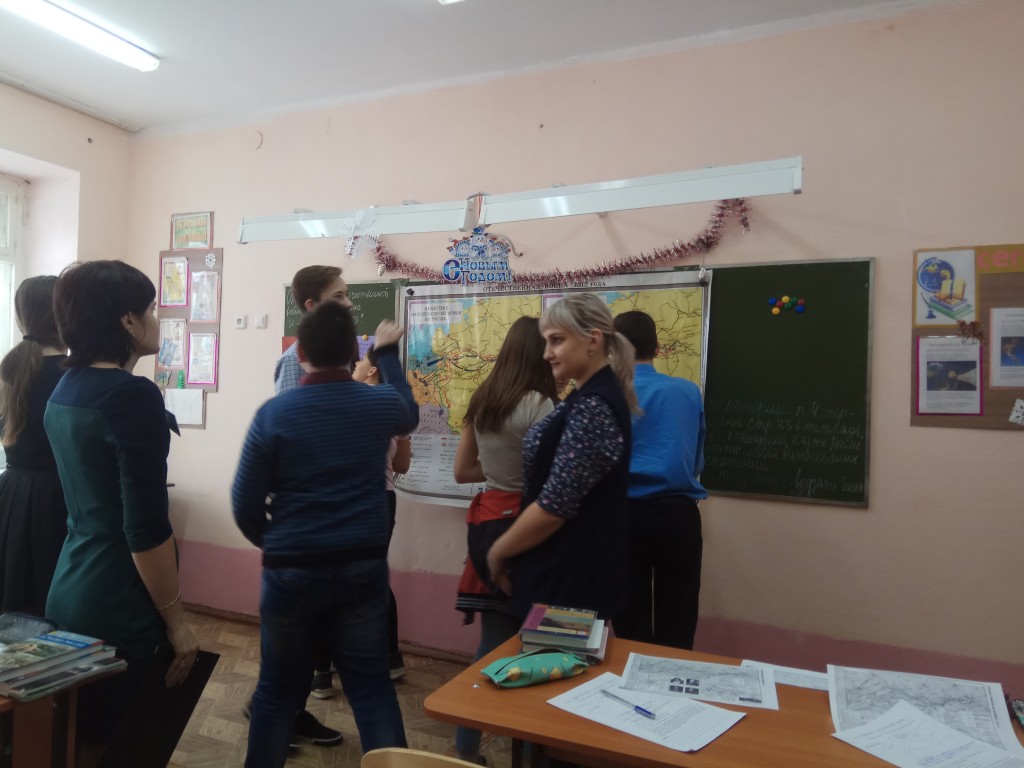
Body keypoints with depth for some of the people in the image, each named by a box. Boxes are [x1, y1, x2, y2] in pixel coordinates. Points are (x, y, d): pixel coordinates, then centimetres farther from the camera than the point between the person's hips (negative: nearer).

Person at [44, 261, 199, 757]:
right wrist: (175, 618, -14)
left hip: (70, 590, 9)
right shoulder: (133, 394, -20)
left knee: (78, 741, 22)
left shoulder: (65, 389, 7)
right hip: (119, 604, -9)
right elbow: (146, 527, -21)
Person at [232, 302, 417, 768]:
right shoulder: (380, 404, -4)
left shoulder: (274, 413, -10)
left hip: (292, 571, -1)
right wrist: (388, 353, 31)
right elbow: (409, 415, 22)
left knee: (279, 688, 17)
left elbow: (245, 506, -6)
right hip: (363, 568, 2)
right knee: (371, 684, 13)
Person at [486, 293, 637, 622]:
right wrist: (510, 548, 12)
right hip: (567, 570, 9)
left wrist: (498, 551, -9)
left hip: (571, 577, -9)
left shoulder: (592, 407, -22)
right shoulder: (589, 398, 9)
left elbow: (554, 506, -24)